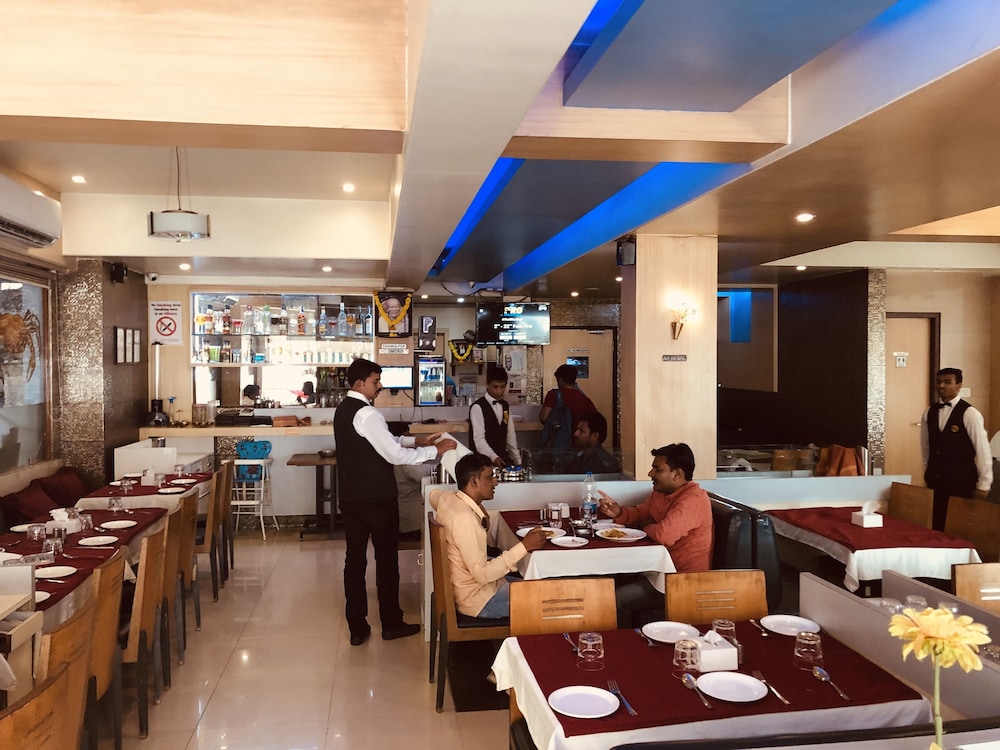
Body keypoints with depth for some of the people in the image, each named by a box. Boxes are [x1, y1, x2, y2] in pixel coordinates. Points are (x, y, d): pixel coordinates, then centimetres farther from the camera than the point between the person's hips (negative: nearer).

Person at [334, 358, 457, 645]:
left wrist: (416, 440, 11)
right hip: (377, 498, -8)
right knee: (387, 560, 7)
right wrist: (434, 451, -15)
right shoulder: (367, 414, -21)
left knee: (355, 559, 10)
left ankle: (357, 628, 18)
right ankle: (391, 624, 20)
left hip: (351, 497, 8)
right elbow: (394, 454, -24)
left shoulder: (343, 410, 9)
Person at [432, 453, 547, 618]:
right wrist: (523, 546, -26)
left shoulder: (449, 499, -1)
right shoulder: (465, 517, -29)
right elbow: (482, 574, -28)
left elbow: (435, 494, 27)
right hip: (478, 600, -10)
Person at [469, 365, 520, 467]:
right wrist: (494, 458, -31)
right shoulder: (478, 407, -12)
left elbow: (510, 436, 13)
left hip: (503, 460, 6)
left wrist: (518, 462, 10)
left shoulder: (506, 406, 11)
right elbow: (479, 439, -19)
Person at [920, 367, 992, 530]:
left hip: (961, 481, -4)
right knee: (937, 526, 8)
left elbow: (983, 450, -9)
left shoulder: (969, 413, -11)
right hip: (935, 480, 4)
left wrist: (983, 484, -7)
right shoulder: (929, 413, 5)